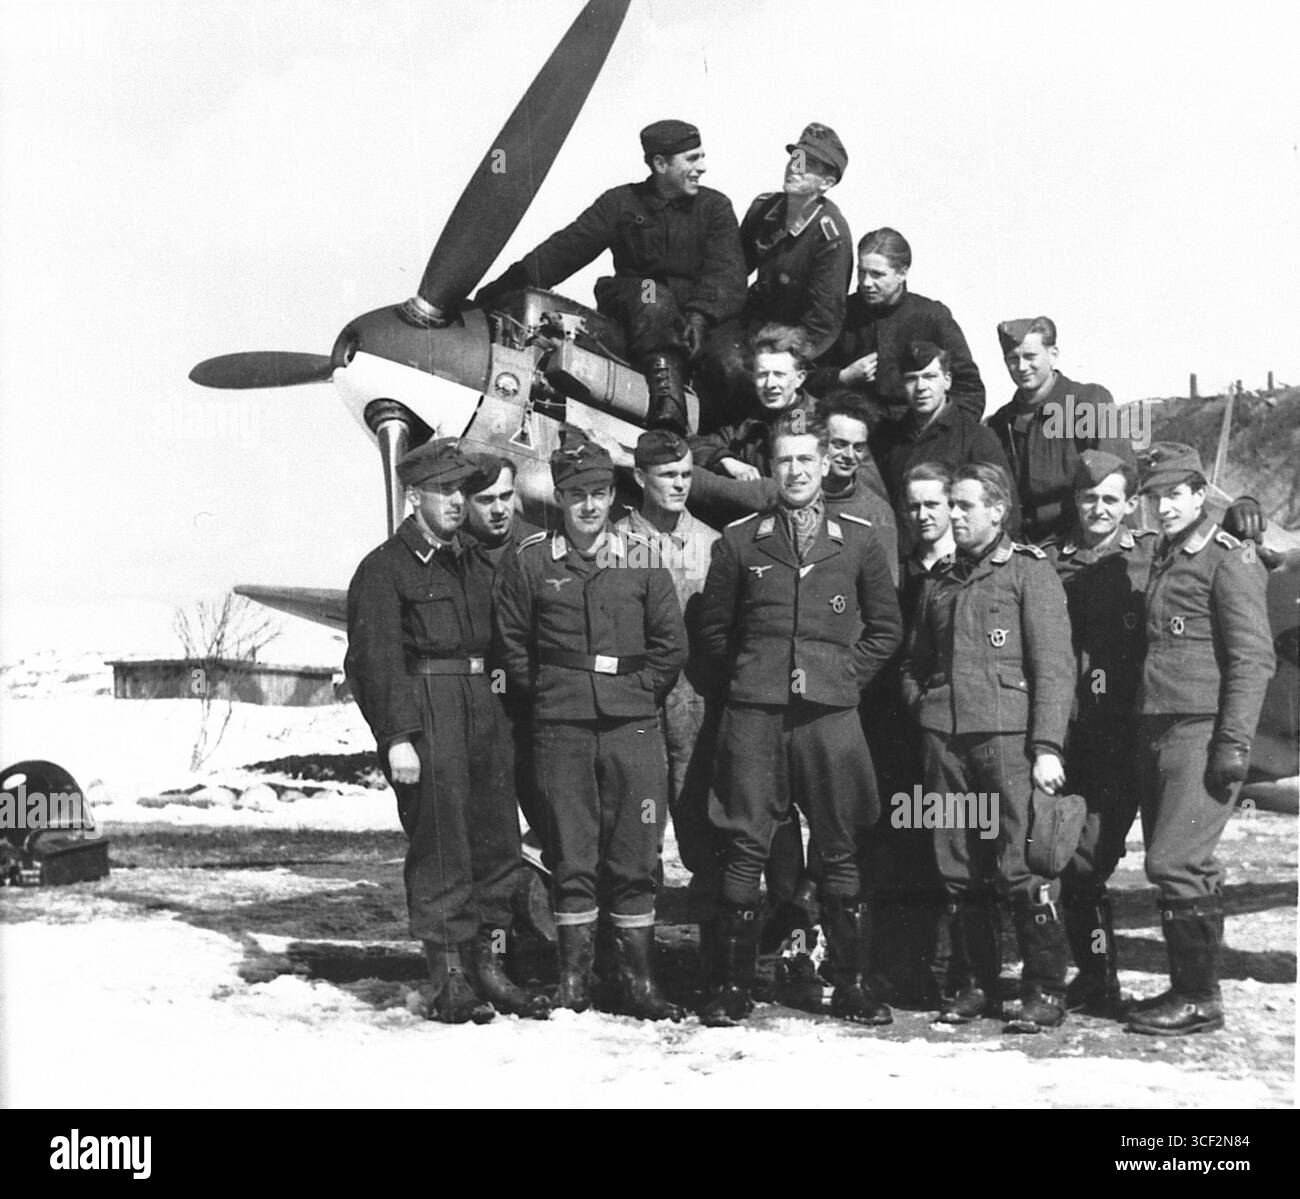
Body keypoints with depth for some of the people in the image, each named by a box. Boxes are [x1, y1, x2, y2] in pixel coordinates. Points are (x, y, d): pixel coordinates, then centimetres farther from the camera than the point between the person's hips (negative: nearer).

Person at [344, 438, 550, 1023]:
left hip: (484, 707, 7)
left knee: (498, 839, 8)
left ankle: (488, 966, 18)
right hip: (425, 713, -7)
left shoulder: (476, 560, 18)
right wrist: (397, 736, -17)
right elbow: (377, 658, -10)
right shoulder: (384, 568, -3)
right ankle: (450, 981, 3)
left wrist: (505, 714, 13)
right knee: (441, 848, -5)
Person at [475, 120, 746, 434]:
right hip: (634, 308, -1)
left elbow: (727, 271, -3)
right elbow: (567, 247, 3)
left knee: (734, 358, -31)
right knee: (651, 292, -35)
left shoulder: (715, 206, 11)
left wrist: (701, 315, -23)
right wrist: (512, 283, -11)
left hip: (708, 313, 1)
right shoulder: (621, 203, 12)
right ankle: (667, 401, -51)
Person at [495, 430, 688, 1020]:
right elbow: (512, 641, 8)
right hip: (561, 728, -1)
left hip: (633, 725, 1)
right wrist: (546, 693, 4)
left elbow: (671, 642, 8)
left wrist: (638, 692, 3)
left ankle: (637, 978, 10)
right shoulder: (532, 560, 3)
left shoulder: (640, 557, 6)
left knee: (635, 856, 2)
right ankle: (573, 977, 13)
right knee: (572, 857, 4)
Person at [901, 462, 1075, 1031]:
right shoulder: (938, 582, 19)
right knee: (958, 870, 6)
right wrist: (923, 707, 10)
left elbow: (1052, 664, -4)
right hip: (945, 738, 5)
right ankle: (976, 984, 16)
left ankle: (1045, 991, 2)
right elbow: (914, 663, 28)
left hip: (1007, 734, -5)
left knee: (1022, 866, -7)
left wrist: (1047, 746, -12)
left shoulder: (1029, 570, 2)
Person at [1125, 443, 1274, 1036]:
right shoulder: (1164, 559, 18)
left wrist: (1234, 743, -18)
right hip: (1157, 731, 8)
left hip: (1202, 731, -8)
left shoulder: (1230, 560, -7)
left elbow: (1253, 659, -12)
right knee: (1186, 867, 11)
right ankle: (1187, 988, 19)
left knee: (1174, 863, -12)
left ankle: (1199, 999, -2)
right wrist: (1139, 734, 15)